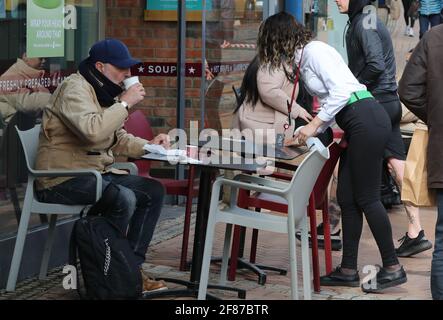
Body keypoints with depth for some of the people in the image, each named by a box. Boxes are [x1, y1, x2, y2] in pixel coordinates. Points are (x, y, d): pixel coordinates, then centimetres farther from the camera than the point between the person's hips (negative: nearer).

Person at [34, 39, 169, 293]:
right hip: (62, 179, -10)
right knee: (124, 198, -30)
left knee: (154, 191, 0)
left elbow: (118, 139, 21)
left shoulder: (104, 92, 15)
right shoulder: (75, 89, -15)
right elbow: (92, 131, -34)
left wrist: (148, 145, 4)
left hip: (98, 173, 10)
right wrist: (125, 103, -23)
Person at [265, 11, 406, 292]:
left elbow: (341, 90, -19)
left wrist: (314, 124, -14)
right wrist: (303, 136, 25)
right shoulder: (302, 58, 21)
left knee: (366, 198, -6)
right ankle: (348, 270, 13)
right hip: (356, 126, 10)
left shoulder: (314, 51, -9)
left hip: (367, 120, -10)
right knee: (347, 198, 9)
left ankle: (392, 268, 1)